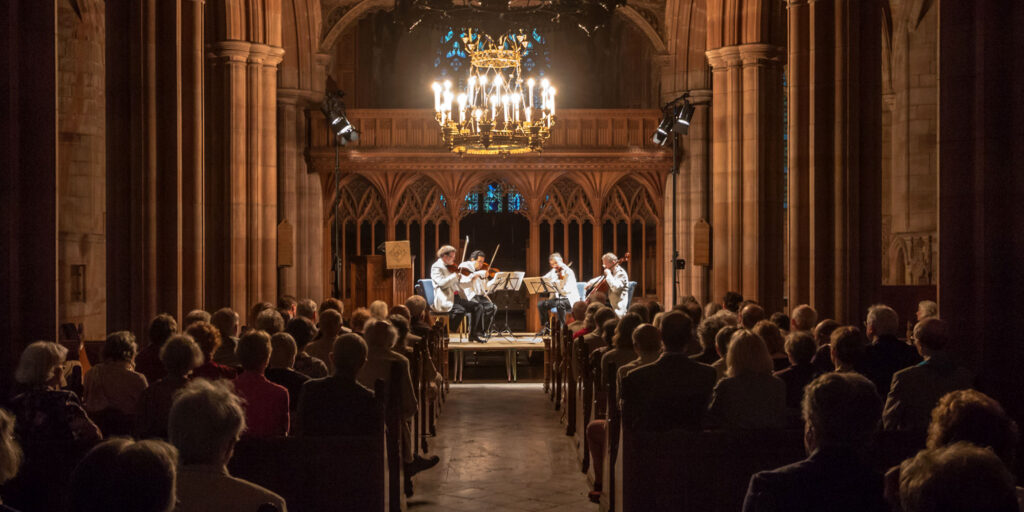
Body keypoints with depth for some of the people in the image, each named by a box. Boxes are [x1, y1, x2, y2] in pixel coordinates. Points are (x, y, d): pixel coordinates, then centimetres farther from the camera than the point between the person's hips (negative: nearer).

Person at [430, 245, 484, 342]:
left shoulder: (451, 268, 18)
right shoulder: (436, 267, -6)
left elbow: (457, 285, 24)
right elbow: (442, 283, -22)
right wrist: (455, 275, -15)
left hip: (456, 298, 8)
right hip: (444, 301, -8)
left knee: (476, 306, -3)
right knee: (460, 310, -32)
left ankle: (473, 334, 4)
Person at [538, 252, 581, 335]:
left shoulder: (569, 272, -12)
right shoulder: (553, 272, 9)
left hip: (570, 299, -7)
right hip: (556, 298, 7)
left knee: (559, 304, -38)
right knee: (541, 304, -14)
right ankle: (546, 327, -3)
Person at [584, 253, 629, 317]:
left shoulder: (621, 273, -14)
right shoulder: (611, 272, 14)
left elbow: (615, 288, -31)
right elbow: (600, 279, 30)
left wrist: (608, 275, -21)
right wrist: (590, 283, 10)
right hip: (609, 303, 10)